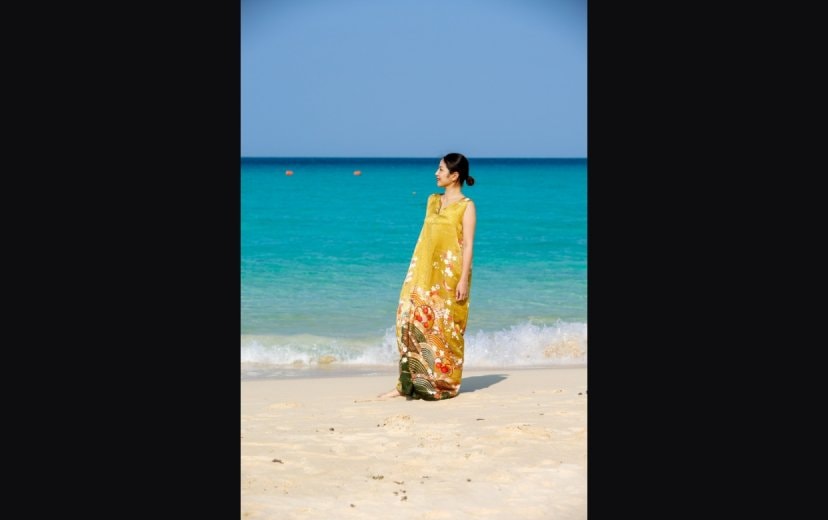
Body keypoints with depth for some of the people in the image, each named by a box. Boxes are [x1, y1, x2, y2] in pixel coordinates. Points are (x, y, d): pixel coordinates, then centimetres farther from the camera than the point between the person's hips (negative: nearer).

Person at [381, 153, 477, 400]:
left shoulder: (466, 206, -3)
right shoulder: (433, 200, 15)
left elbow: (468, 244, -9)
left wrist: (464, 279, -15)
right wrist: (414, 270, 15)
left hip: (449, 275, -6)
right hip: (425, 273, 6)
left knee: (444, 328, -1)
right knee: (411, 320, -3)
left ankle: (444, 384, 10)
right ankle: (408, 383, 0)